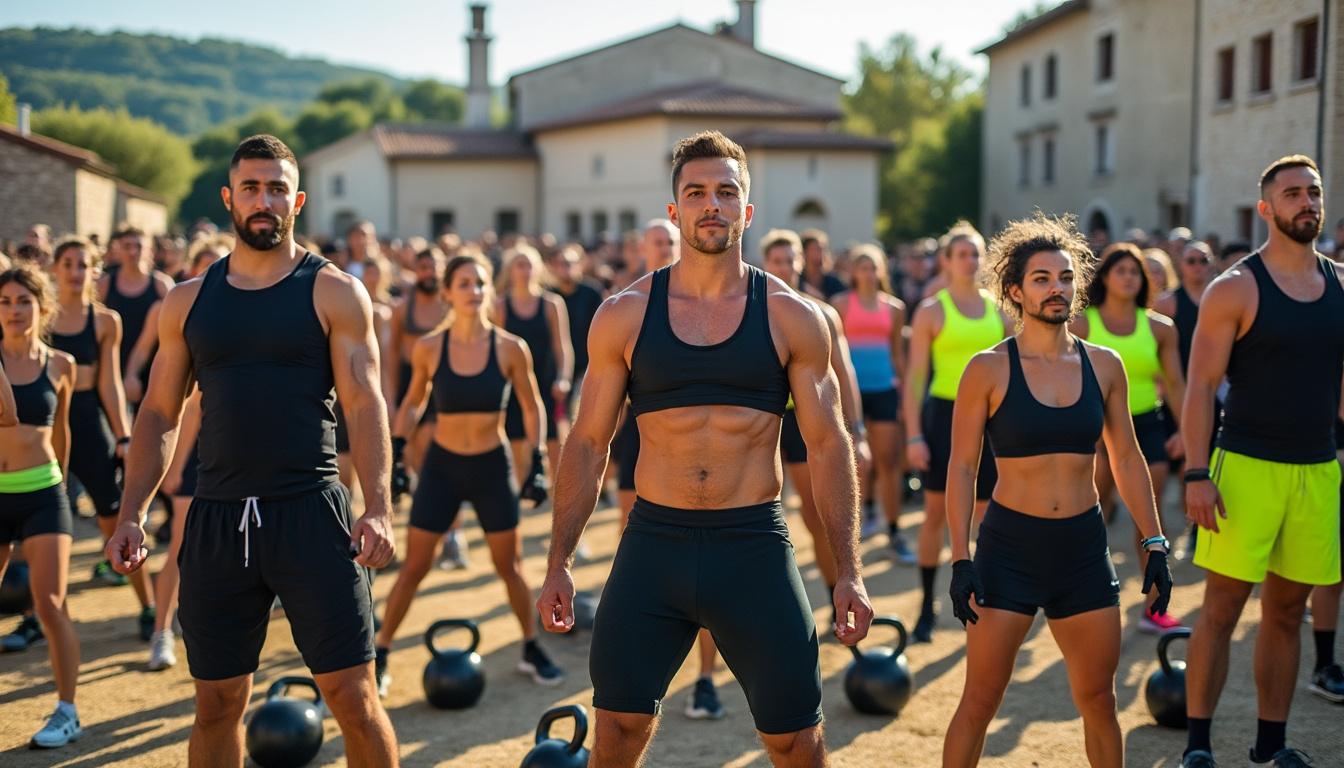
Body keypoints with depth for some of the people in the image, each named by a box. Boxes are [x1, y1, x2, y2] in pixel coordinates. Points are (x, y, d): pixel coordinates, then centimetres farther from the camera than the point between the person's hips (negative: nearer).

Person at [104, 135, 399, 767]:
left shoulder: (335, 293, 1)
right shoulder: (188, 301, 10)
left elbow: (365, 405, -6)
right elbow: (159, 414, 13)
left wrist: (378, 507, -18)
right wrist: (132, 514, 3)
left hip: (311, 515, -3)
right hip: (216, 521, 3)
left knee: (353, 696, -2)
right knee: (217, 704, 11)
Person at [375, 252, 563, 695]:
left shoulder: (510, 349, -10)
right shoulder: (428, 348, -8)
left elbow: (531, 407, 3)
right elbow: (413, 403, 8)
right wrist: (395, 453, 3)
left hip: (493, 465, 0)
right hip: (442, 464, 0)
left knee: (509, 566, 10)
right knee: (414, 567, 3)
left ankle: (532, 650, 28)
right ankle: (379, 657, 15)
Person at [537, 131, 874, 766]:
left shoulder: (791, 318, 1)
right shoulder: (624, 315, 3)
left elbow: (828, 444, 3)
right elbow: (588, 442, 6)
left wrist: (848, 573, -2)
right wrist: (558, 564, 2)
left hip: (755, 546, 0)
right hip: (653, 545, 1)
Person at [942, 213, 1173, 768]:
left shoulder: (1103, 365, 4)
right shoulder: (989, 369, -6)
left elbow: (1127, 460, 11)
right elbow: (962, 466, -5)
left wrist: (1154, 545, 7)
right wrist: (960, 560, -11)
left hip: (1084, 546, 4)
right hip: (1009, 545, -3)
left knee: (1097, 698, 11)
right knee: (981, 699, -1)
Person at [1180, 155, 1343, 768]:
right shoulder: (1235, 288, -6)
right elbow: (1201, 387, -9)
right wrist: (1196, 474, -15)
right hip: (1247, 466, -5)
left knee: (1287, 611, 12)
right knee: (1221, 608, -2)